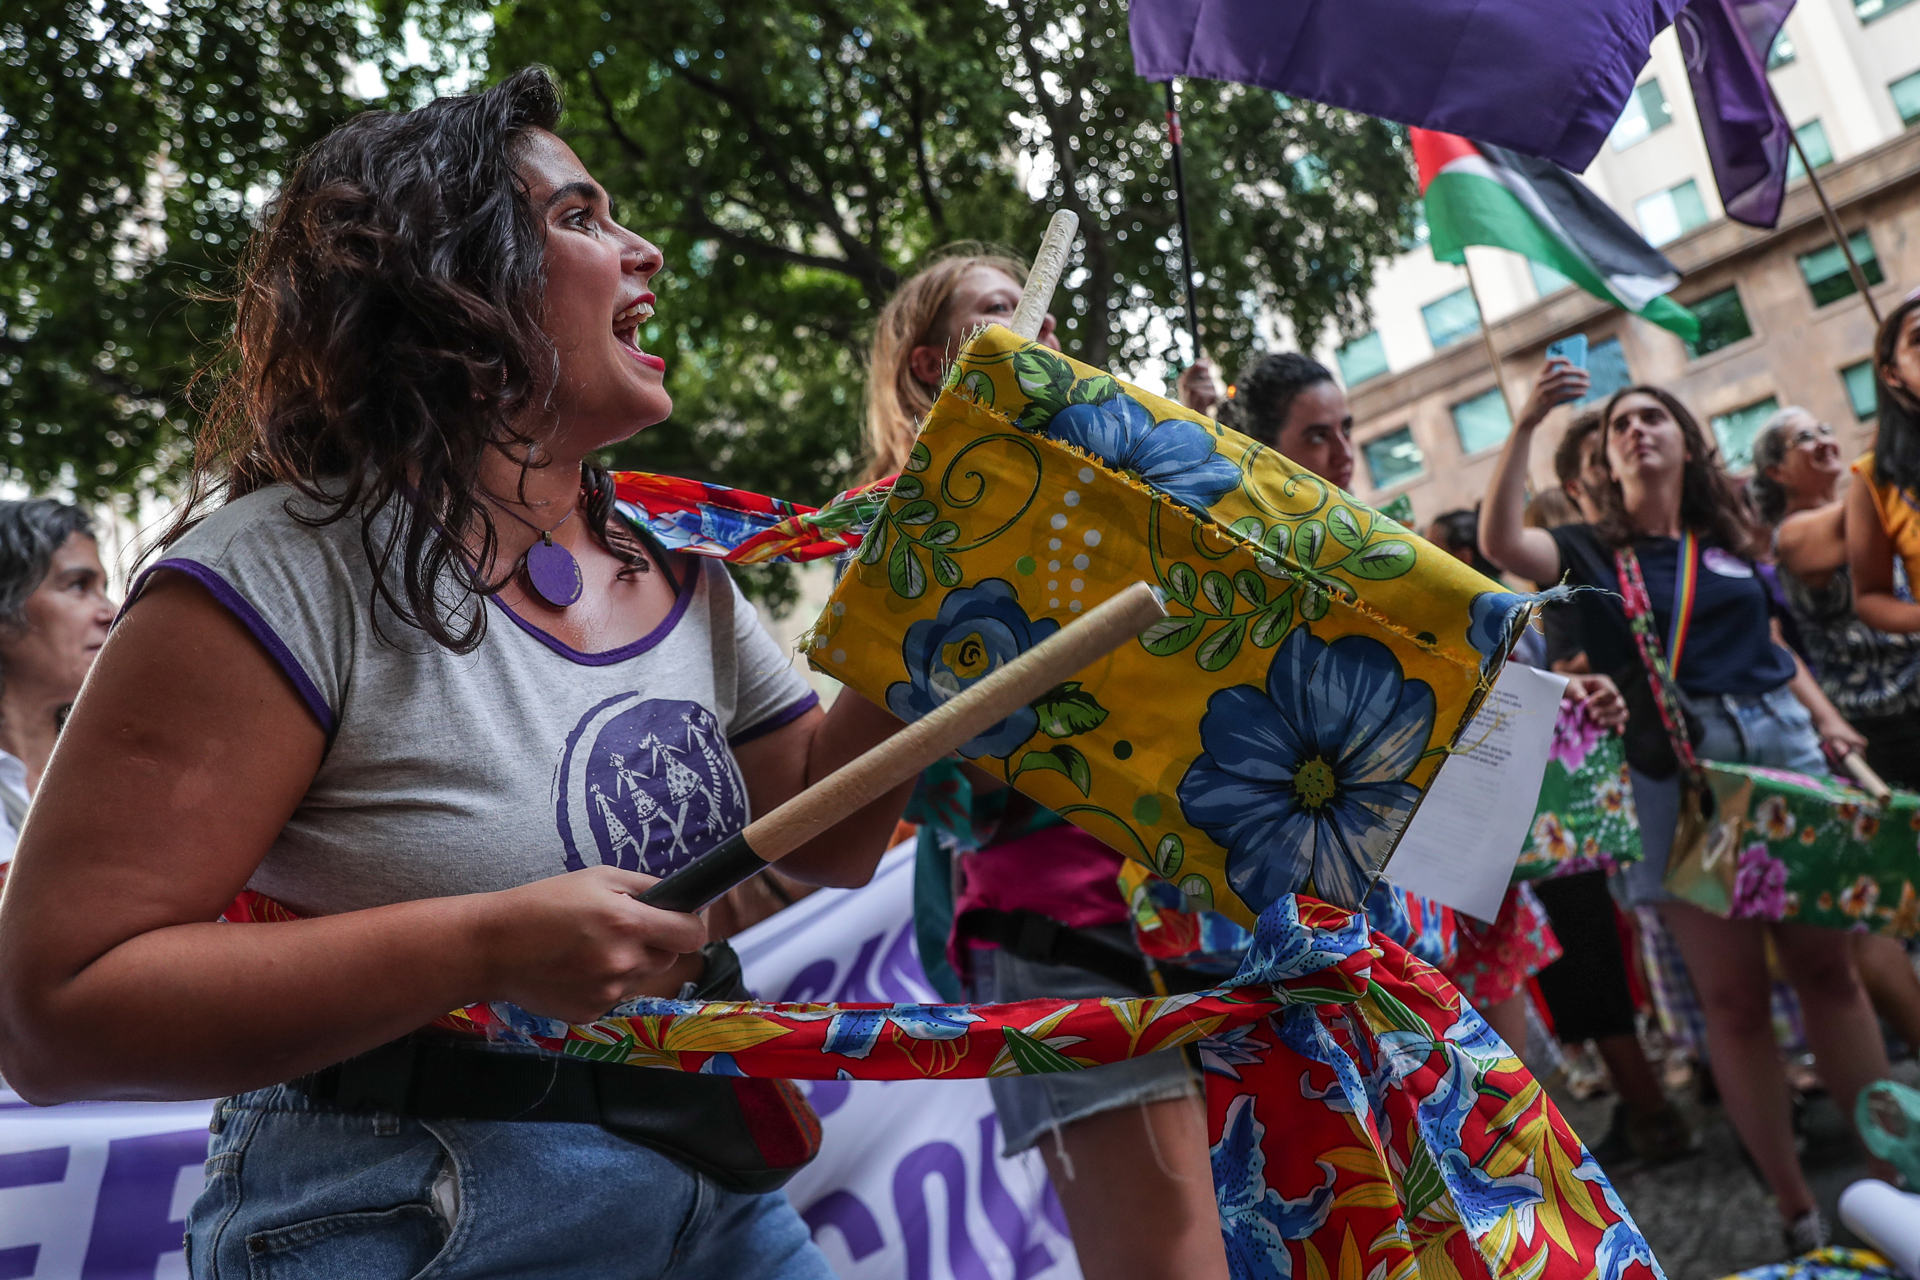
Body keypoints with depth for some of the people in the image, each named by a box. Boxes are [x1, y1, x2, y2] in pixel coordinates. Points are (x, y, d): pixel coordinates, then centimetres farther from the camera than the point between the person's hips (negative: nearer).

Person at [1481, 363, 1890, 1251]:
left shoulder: (1730, 535, 15)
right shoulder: (1591, 549, 5)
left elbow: (1773, 644, 21)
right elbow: (1499, 541, -15)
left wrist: (1827, 718, 7)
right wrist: (1524, 427, -19)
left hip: (1781, 744, 3)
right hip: (1675, 770, -3)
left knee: (1827, 964, 6)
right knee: (1734, 996, 2)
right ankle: (1796, 1207, 13)